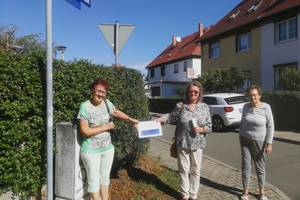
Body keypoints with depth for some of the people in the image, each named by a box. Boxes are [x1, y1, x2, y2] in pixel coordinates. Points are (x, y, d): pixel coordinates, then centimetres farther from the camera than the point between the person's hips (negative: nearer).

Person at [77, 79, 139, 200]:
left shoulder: (107, 103, -3)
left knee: (105, 178, 19)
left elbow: (116, 112, 18)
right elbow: (85, 131, -22)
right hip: (91, 151, -5)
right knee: (94, 180, 7)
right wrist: (106, 127, -16)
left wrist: (131, 120, 19)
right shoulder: (85, 107, -19)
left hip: (107, 148, 6)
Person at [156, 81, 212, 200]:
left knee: (195, 171, 12)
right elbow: (171, 118, 8)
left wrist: (201, 129, -15)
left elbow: (209, 126, 4)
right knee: (183, 170, 10)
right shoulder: (180, 106, -3)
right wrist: (159, 120, -5)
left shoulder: (204, 107, 1)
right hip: (182, 144, -1)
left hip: (197, 145, 1)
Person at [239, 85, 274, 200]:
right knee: (245, 165, 2)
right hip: (245, 140, 2)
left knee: (260, 166, 8)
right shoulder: (246, 106, 0)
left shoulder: (266, 107, -11)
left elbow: (270, 126, -9)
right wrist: (240, 137, 10)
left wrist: (269, 143, -12)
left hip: (259, 141, -2)